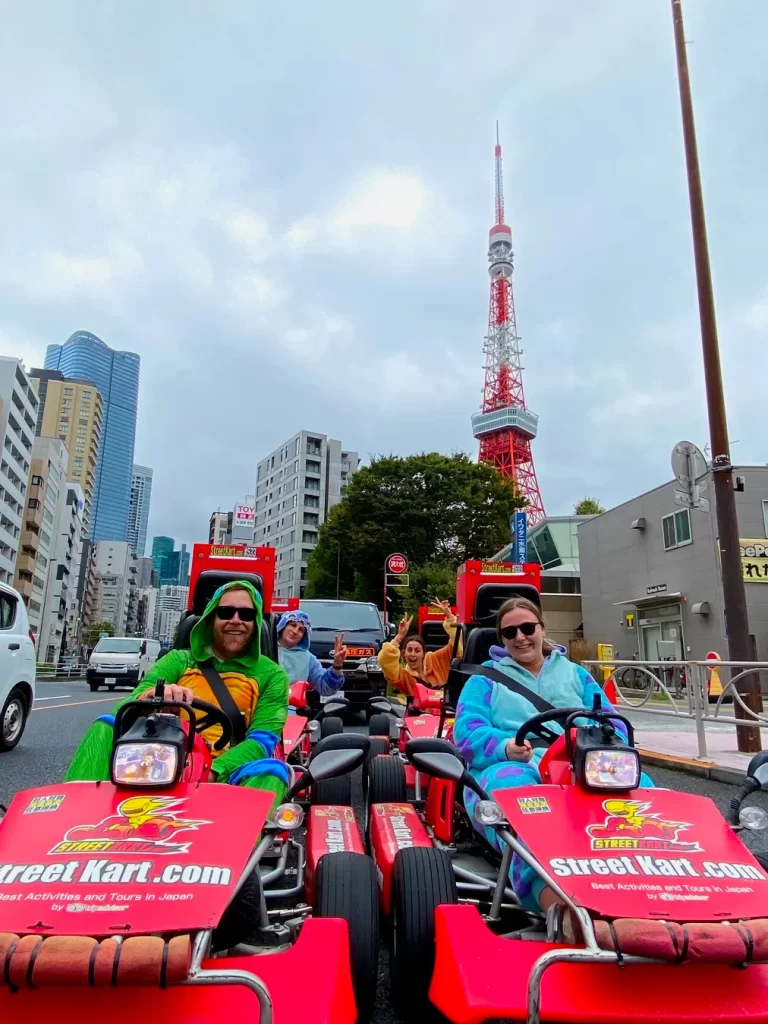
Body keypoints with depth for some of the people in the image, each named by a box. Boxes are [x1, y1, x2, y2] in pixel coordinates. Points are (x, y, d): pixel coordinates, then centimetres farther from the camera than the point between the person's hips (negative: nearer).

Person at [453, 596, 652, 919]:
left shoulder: (574, 673, 26)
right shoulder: (486, 677, 19)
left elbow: (613, 724, 15)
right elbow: (467, 730, 2)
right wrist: (505, 747, -20)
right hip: (510, 769, -2)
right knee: (513, 790, -40)